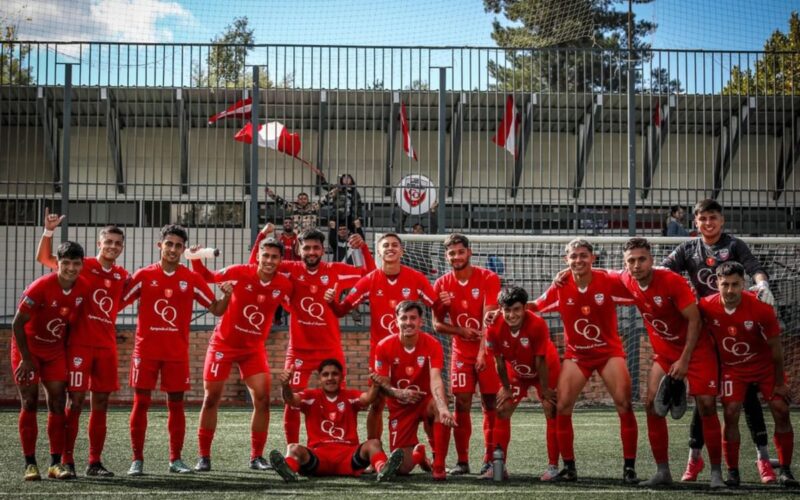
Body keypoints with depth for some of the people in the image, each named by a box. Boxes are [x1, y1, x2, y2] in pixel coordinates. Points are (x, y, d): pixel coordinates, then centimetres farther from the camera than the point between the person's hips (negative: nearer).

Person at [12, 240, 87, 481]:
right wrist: (25, 359, -16)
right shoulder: (40, 287, -25)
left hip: (56, 349, 4)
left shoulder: (84, 289, -11)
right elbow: (17, 323, -19)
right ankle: (30, 464, -1)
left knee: (58, 403, -1)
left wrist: (70, 352, 4)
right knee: (29, 403, -5)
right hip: (29, 348, -4)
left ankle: (56, 463, 1)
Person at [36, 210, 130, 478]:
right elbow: (44, 258, -5)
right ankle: (66, 461, 1)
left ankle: (95, 462, 11)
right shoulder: (83, 265, -1)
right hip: (80, 343, -4)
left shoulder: (123, 276, 11)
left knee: (101, 405, 5)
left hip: (107, 346, 4)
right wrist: (49, 230, -17)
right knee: (75, 401, -5)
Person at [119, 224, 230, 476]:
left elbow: (216, 310, 6)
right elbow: (117, 303, 4)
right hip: (146, 349, -1)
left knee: (176, 405, 4)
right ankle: (137, 460, 6)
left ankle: (176, 460, 13)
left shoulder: (192, 279, 3)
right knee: (141, 403, -1)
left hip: (177, 352, 1)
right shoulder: (144, 276, 1)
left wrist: (227, 296, -12)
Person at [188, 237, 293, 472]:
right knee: (211, 398, 1)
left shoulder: (284, 285, -12)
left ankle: (257, 457, 5)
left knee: (262, 398, -8)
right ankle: (204, 457, 12)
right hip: (224, 343, -2)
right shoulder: (239, 273, -16)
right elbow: (207, 277, -3)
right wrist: (196, 260, -19)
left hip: (254, 347, 2)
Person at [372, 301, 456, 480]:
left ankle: (439, 466, -23)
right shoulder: (384, 346, -12)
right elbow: (383, 384, -9)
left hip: (426, 400, -1)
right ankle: (418, 452, 33)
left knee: (439, 407, -40)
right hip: (400, 407, 1)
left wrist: (443, 407, -48)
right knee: (402, 469, -7)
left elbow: (435, 379, -29)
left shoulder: (432, 345, -16)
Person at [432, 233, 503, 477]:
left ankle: (490, 459, 8)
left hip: (488, 349, -2)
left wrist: (483, 351, -24)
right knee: (461, 404, -4)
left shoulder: (488, 279, -9)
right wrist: (461, 331, -15)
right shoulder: (441, 285, 1)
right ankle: (462, 461, 2)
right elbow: (437, 323, 3)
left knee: (491, 404, -1)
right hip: (461, 352, 2)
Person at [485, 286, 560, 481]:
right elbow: (499, 361, -14)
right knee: (502, 410, -2)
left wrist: (544, 390, -18)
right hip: (516, 372, 3)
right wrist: (506, 388, -5)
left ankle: (553, 466, -3)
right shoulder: (494, 328, -28)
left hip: (547, 370, -3)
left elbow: (540, 360, -27)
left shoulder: (537, 324, -36)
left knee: (551, 412, -11)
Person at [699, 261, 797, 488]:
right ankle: (732, 472, -1)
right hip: (732, 368, 1)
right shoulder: (707, 306, -22)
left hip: (765, 365, 0)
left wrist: (779, 382, -8)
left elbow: (775, 346, -15)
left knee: (781, 411, -6)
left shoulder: (761, 308, -27)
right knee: (731, 414, -12)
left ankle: (785, 471, 6)